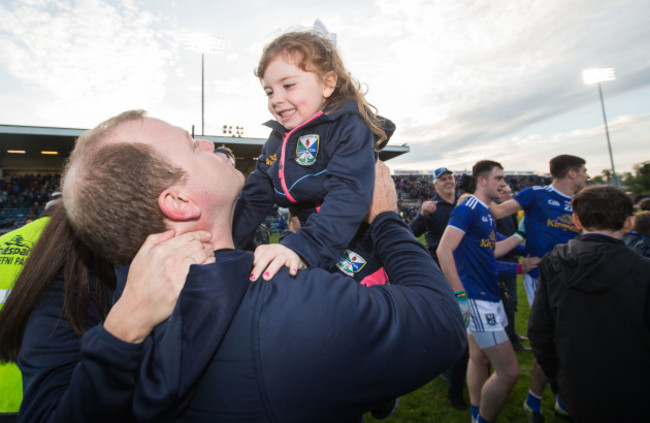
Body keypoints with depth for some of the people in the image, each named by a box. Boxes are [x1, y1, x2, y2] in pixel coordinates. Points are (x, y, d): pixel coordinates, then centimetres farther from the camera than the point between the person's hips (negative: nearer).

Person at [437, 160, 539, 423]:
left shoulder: (486, 212, 13)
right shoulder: (467, 208, -15)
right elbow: (444, 251, -22)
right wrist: (460, 295, -22)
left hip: (488, 296, 10)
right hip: (477, 300, -10)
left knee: (479, 359, 20)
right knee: (509, 371, -4)